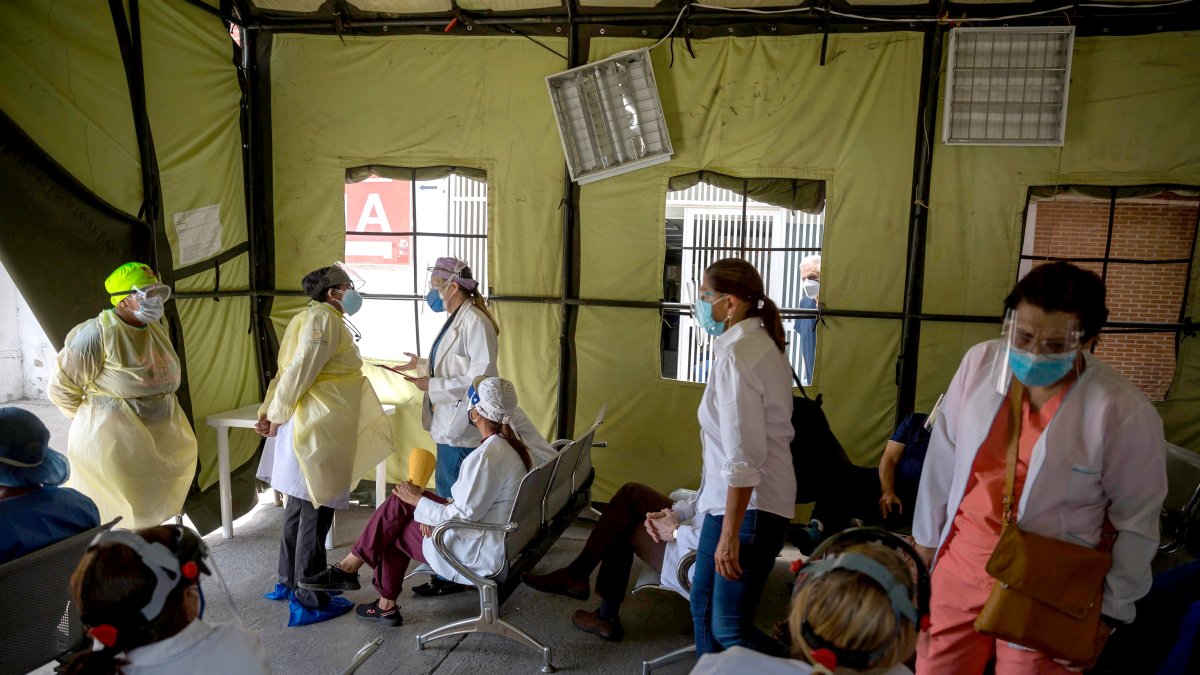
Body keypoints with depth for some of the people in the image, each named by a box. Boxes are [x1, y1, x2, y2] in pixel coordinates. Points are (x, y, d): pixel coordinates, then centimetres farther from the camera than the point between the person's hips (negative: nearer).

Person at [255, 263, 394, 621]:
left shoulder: (318, 318, 17)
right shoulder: (323, 319, -14)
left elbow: (288, 369, 15)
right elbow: (298, 372, -19)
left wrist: (269, 411, 9)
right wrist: (277, 416, -9)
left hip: (314, 430, 10)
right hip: (318, 430, -10)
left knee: (300, 505, 19)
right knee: (315, 512, -2)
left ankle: (288, 583, 34)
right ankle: (309, 602, 7)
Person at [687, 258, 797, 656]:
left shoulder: (736, 355, -20)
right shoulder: (761, 342, 10)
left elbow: (743, 456, -24)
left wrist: (730, 534, -22)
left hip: (748, 504, -10)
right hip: (729, 499, 10)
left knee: (730, 629, -4)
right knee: (703, 605, 17)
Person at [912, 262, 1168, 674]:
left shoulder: (1125, 412, -19)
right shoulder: (980, 362, -9)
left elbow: (1137, 523, -7)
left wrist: (1112, 611, 0)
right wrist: (926, 536, 10)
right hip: (958, 567, 4)